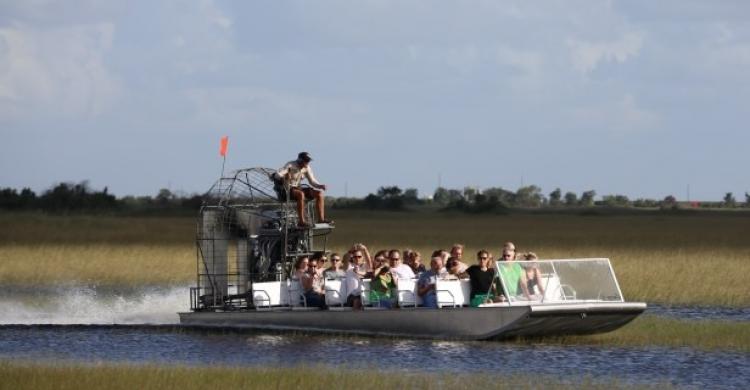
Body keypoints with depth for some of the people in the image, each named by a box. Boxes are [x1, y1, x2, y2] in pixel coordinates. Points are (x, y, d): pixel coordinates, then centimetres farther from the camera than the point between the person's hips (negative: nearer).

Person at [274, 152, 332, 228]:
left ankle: (322, 219, -9)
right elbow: (277, 175, -24)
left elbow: (312, 181, 8)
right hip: (286, 190, -7)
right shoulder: (290, 165, -15)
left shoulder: (307, 168, 3)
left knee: (319, 193, -7)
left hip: (297, 188, 7)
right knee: (300, 194, -38)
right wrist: (283, 177, -46)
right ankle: (301, 221, -37)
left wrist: (320, 186, -12)